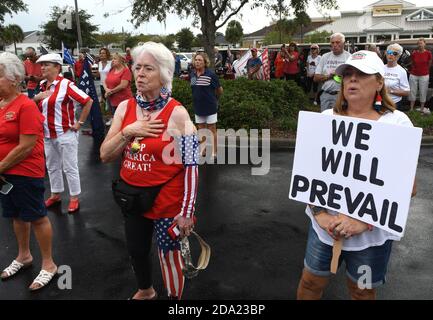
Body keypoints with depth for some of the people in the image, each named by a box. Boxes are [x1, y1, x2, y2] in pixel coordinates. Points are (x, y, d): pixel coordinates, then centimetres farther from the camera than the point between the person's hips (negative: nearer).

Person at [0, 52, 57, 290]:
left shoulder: (25, 106, -17)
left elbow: (26, 147, -21)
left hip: (26, 174, -7)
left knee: (37, 218, 4)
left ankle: (48, 265, 20)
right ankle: (24, 256, 40)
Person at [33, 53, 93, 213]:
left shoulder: (66, 84, -15)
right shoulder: (42, 86, 7)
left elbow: (88, 101, -20)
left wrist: (79, 123, -16)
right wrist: (36, 97, -3)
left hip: (65, 134, -8)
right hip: (47, 135, 8)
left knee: (69, 167, 3)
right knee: (52, 166, 19)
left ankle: (74, 198, 16)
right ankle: (55, 194, 35)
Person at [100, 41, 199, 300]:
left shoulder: (177, 113, -16)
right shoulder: (125, 108, -1)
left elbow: (191, 167, -16)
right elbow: (105, 155, -1)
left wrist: (186, 212, -16)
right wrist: (128, 132, -18)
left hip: (166, 201, -5)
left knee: (169, 255, 11)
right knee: (136, 250, 23)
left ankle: (175, 297, 41)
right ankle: (145, 291, 53)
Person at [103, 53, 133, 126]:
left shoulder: (126, 70, -8)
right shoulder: (111, 70, 14)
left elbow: (123, 85, -17)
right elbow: (105, 82, 16)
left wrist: (111, 91, -8)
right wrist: (106, 89, -6)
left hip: (123, 100, -7)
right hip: (112, 100, 7)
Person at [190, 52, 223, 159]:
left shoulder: (211, 75, -13)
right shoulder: (192, 74, 1)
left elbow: (220, 90, -3)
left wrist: (214, 98, 9)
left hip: (210, 107, -5)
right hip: (198, 107, 5)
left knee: (212, 130, 4)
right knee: (201, 129, 14)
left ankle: (214, 153, 14)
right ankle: (203, 150, 28)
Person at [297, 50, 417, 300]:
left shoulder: (397, 123, -8)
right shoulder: (327, 118, -1)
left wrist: (365, 220, -20)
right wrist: (319, 212, -13)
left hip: (374, 232, -1)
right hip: (324, 225, 2)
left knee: (363, 291, 19)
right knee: (311, 283, 15)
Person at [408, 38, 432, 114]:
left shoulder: (428, 53, -7)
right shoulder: (414, 53, -4)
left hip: (424, 76, -1)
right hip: (413, 75, 1)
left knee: (423, 92, 5)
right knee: (412, 92, 7)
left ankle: (422, 109, 16)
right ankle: (411, 109, 17)